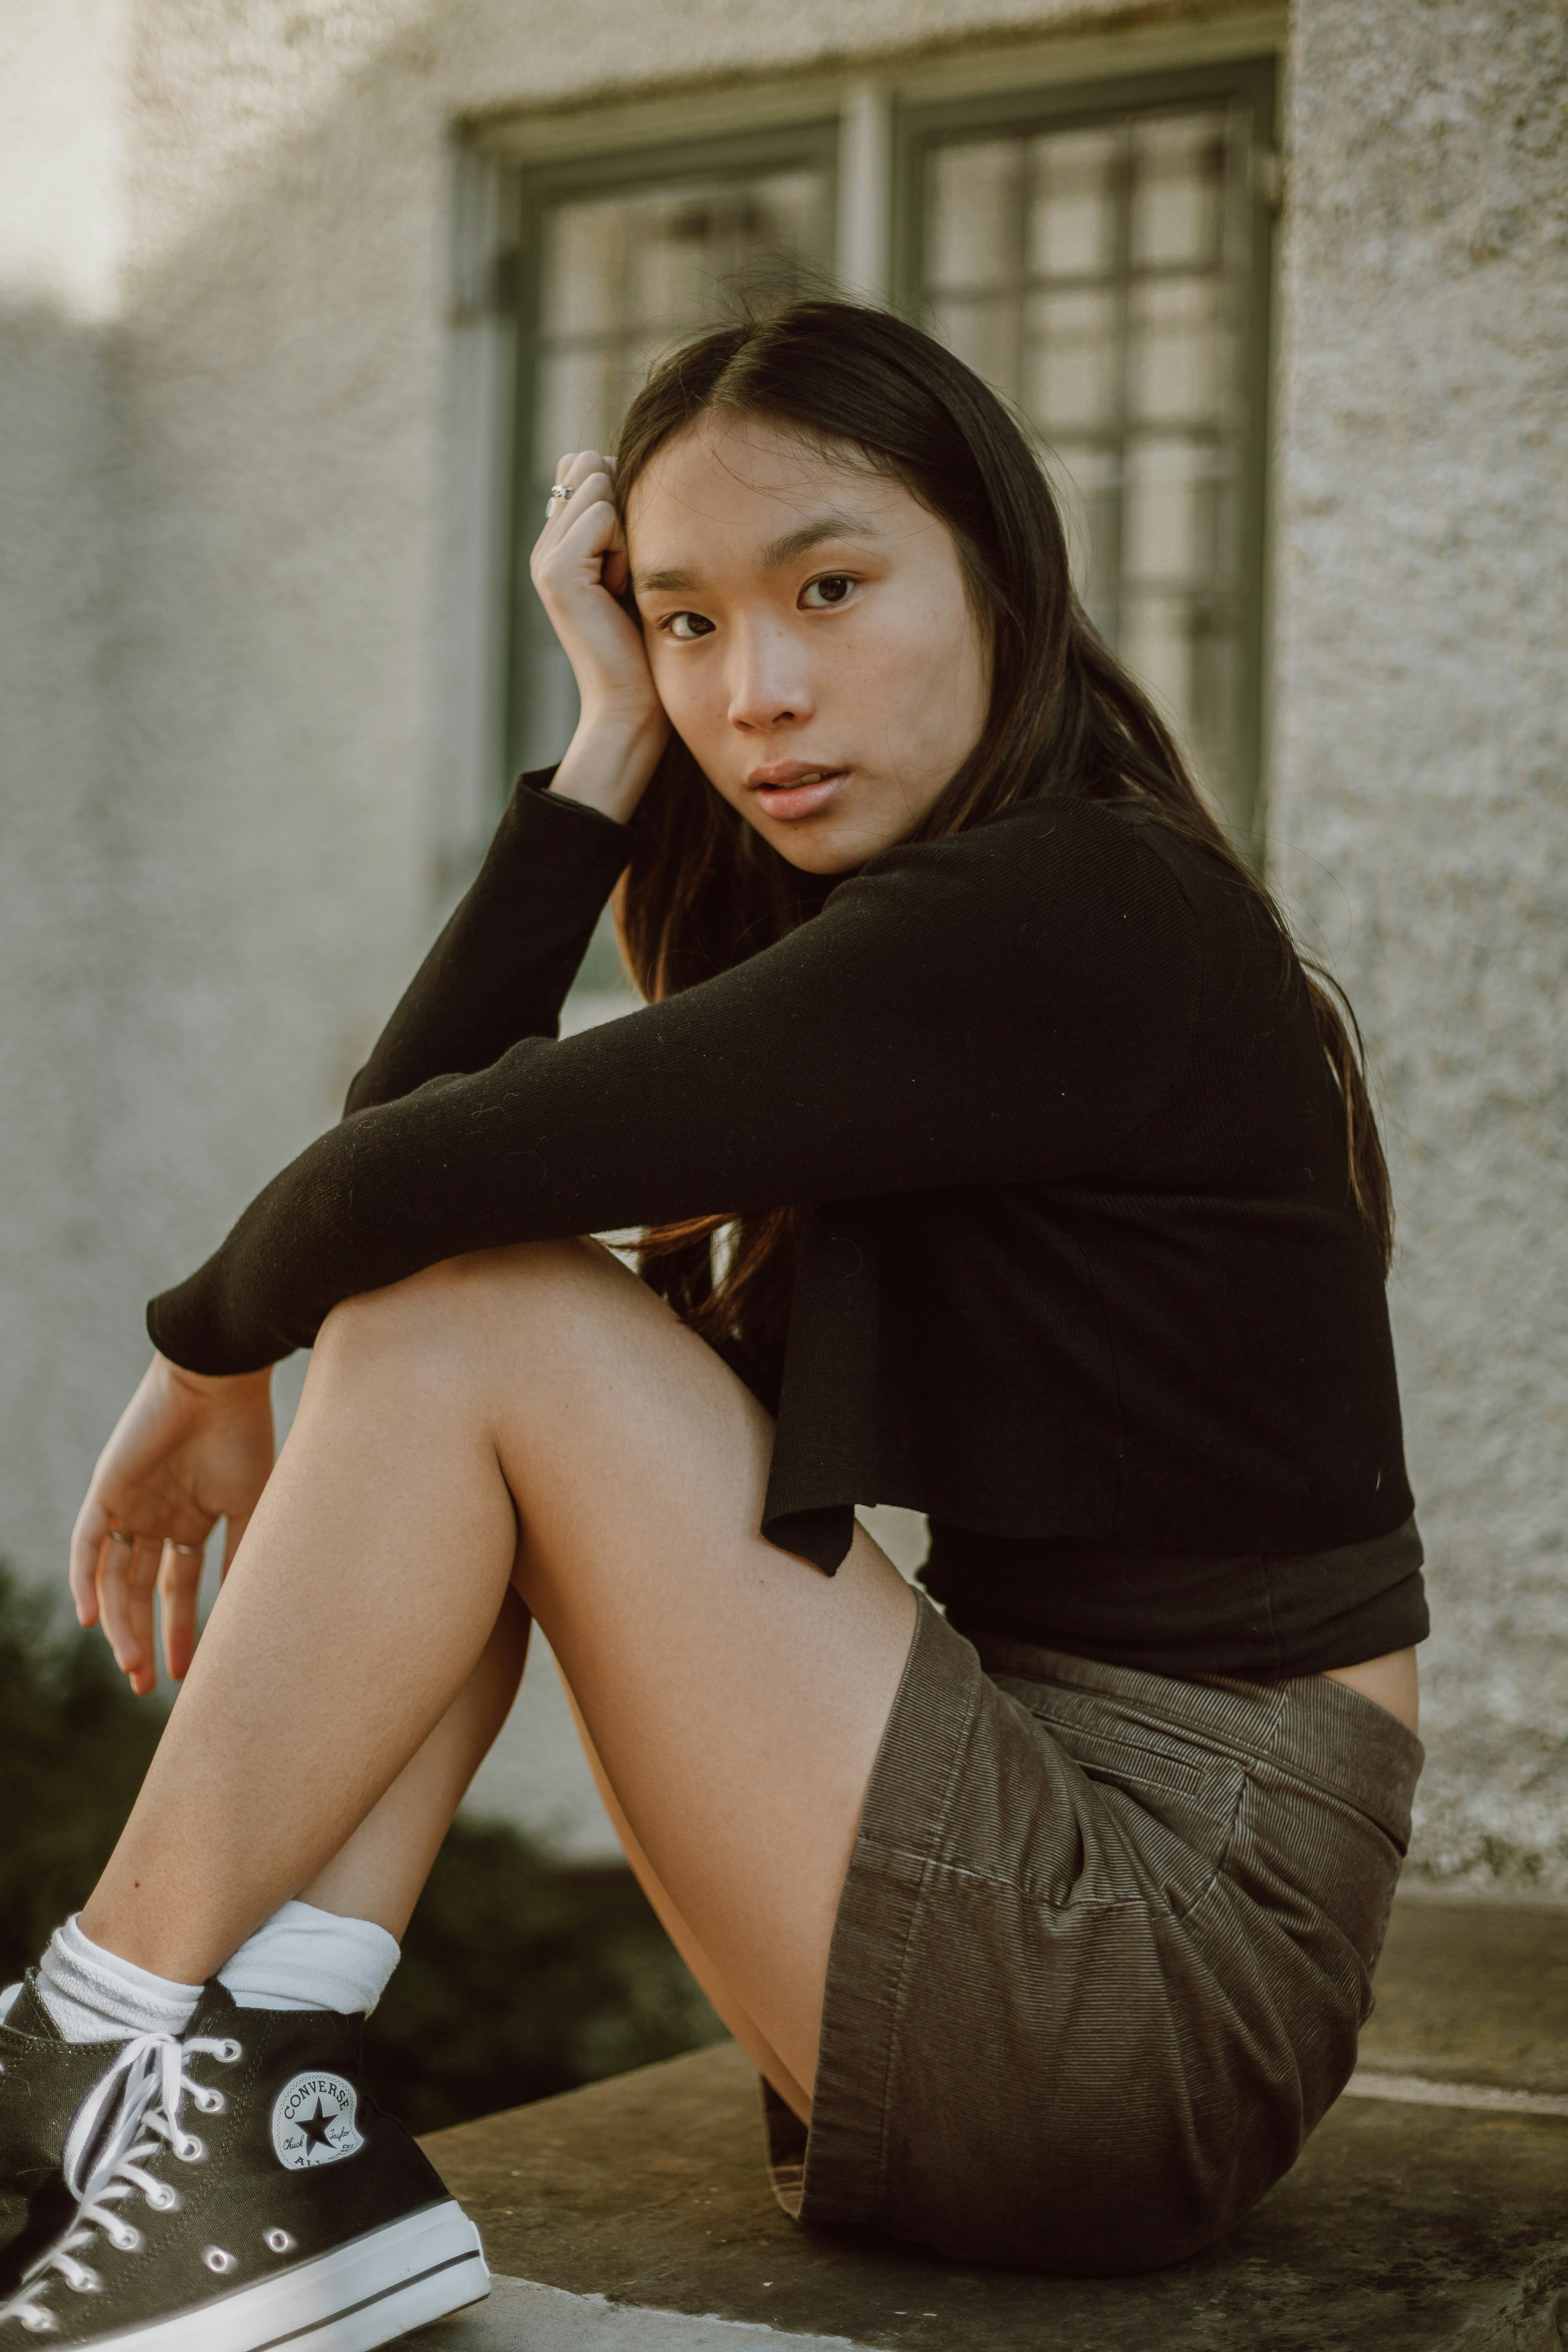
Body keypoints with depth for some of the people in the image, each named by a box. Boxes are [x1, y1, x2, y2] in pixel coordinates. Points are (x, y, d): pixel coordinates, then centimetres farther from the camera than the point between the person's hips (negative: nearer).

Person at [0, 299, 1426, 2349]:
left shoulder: (1073, 919, -16)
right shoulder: (915, 938, 13)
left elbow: (419, 1177, -21)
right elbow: (410, 1132, 3)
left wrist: (212, 1353, -1)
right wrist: (615, 743, 1)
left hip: (1162, 1998, -9)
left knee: (481, 1312, -14)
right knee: (456, 1275, 5)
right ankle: (277, 2131, -5)